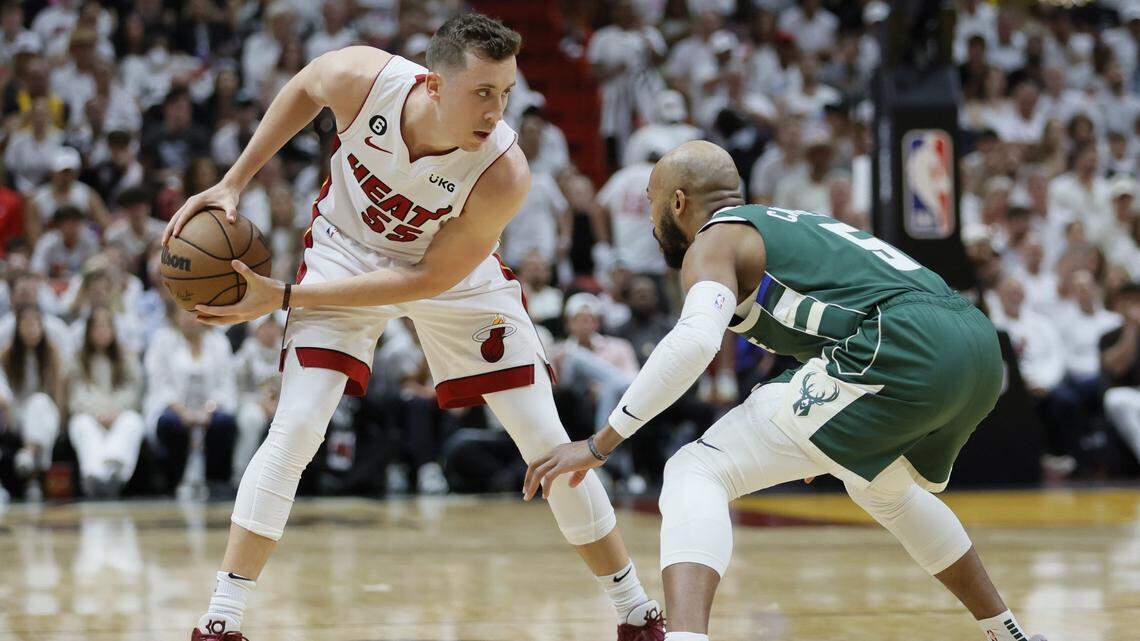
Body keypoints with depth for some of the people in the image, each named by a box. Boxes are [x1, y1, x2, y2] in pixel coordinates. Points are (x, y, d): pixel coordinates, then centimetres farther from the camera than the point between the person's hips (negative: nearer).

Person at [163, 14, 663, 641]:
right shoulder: (363, 79, -33)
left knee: (545, 440, -2)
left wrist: (284, 298, -28)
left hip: (452, 268, 0)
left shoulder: (503, 175, -36)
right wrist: (233, 183, -9)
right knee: (294, 429, -16)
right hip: (348, 250, 0)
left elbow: (427, 279, -27)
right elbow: (303, 88, -6)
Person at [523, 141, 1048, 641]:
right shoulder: (794, 224, 33)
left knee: (696, 476, -7)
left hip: (899, 350, -8)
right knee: (883, 489, 39)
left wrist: (599, 445, -10)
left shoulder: (714, 239, 8)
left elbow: (695, 340, -12)